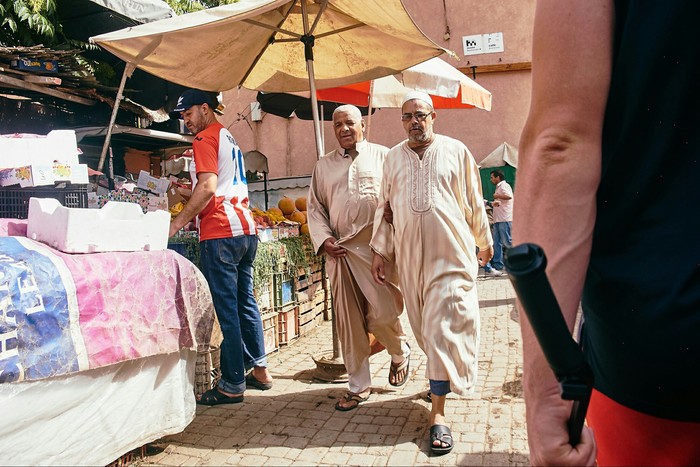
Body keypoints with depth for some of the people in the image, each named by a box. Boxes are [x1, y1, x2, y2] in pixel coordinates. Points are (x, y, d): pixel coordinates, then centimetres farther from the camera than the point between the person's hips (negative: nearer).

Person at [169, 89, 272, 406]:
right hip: (245, 228, 9)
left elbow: (208, 188, -17)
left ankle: (232, 385, 1)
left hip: (221, 233, -9)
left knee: (227, 310, -5)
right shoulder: (229, 139, 24)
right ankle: (259, 370, 22)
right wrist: (192, 214, 26)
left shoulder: (205, 139, -4)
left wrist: (176, 224, -13)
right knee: (245, 302, 14)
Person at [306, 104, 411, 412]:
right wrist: (324, 240, 0)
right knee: (349, 321, 5)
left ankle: (400, 353, 26)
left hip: (377, 248, -3)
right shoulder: (323, 166, 17)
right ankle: (358, 386, 18)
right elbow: (315, 207, 16)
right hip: (340, 252, 3)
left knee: (383, 312, -9)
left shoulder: (383, 156, 8)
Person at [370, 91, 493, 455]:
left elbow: (474, 202, 8)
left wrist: (484, 241, 14)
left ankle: (438, 413, -1)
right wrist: (379, 251, 8)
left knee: (442, 329, -6)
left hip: (450, 253, -3)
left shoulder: (455, 151, 2)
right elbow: (384, 207, 12)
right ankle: (442, 379, 35)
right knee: (424, 328, 11)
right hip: (410, 256, 3)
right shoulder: (393, 157, 10)